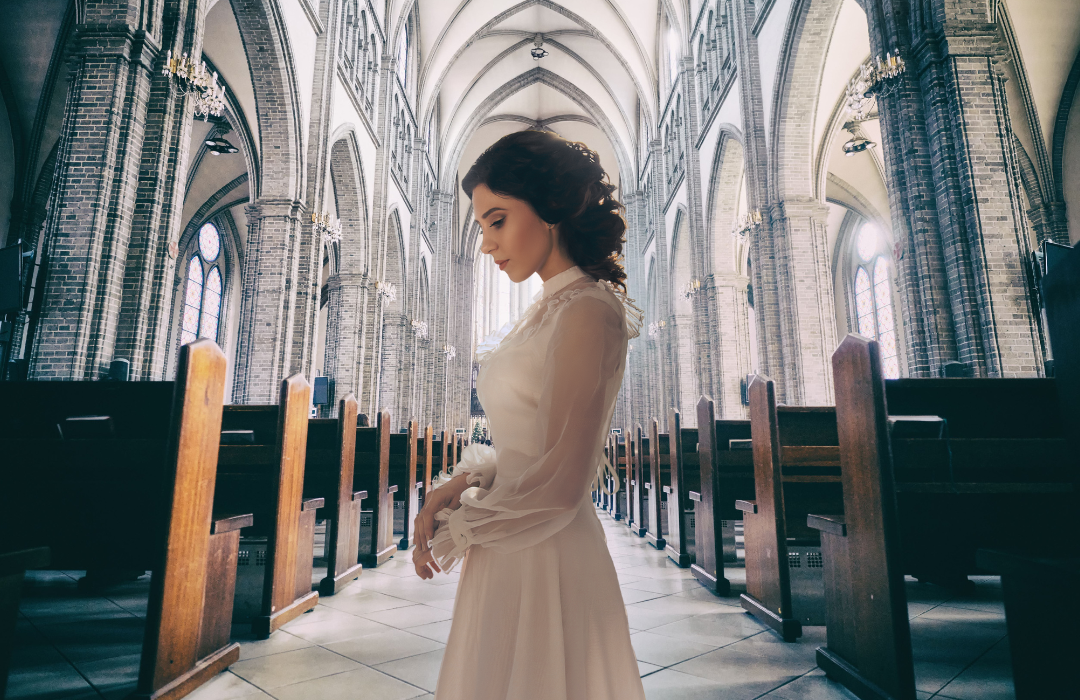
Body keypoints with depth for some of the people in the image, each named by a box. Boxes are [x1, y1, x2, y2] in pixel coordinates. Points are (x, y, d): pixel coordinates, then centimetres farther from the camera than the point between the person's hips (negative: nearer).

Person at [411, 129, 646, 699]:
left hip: (548, 554, -8)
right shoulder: (547, 310, 8)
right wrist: (462, 483, -1)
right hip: (509, 553, 8)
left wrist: (451, 534, -8)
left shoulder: (588, 312, -19)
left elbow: (555, 486, -22)